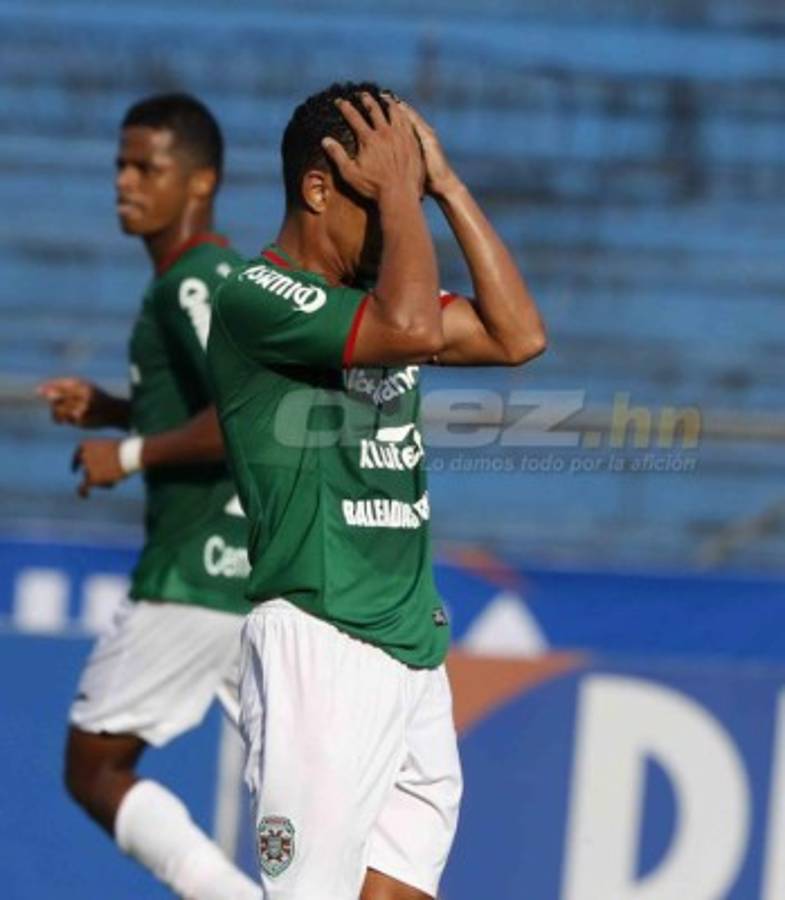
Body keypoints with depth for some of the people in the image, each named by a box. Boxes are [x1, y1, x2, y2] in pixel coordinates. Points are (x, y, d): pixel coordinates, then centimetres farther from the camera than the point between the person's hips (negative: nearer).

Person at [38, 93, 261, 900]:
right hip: (267, 571, 9)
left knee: (94, 769, 1)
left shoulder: (191, 284, -13)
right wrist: (108, 409, 19)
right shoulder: (226, 275, 17)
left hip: (198, 574, -9)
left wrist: (130, 455, -15)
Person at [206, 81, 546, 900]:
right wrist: (400, 191, -11)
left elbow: (518, 335, 6)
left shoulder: (374, 293, 17)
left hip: (416, 648, 8)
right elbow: (413, 329, -24)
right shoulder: (255, 298, -10)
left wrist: (443, 183, 5)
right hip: (318, 648, -8)